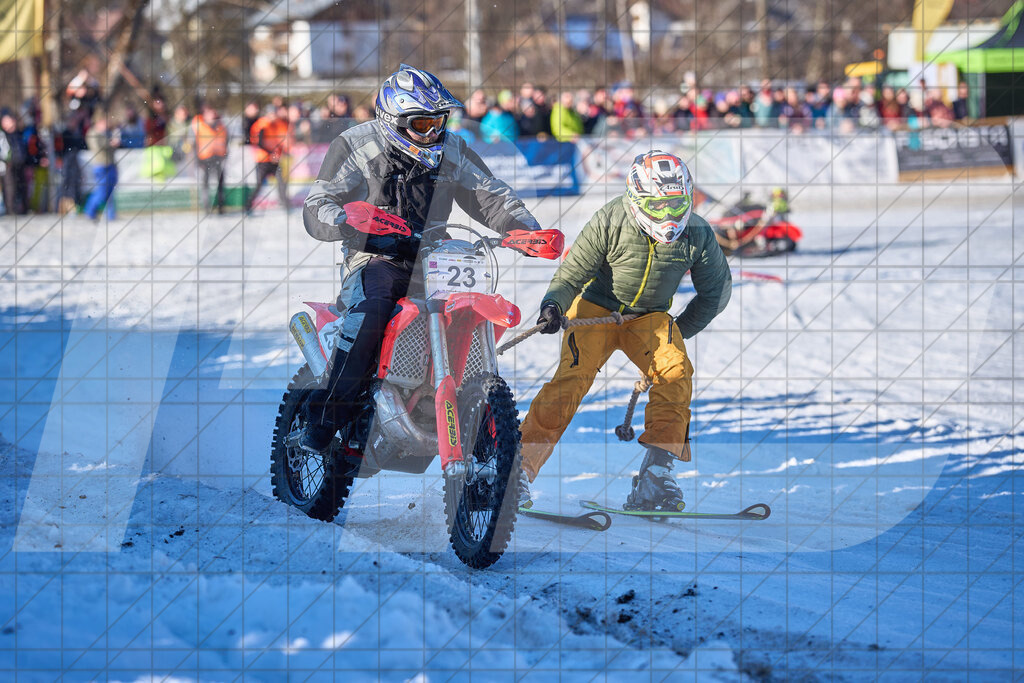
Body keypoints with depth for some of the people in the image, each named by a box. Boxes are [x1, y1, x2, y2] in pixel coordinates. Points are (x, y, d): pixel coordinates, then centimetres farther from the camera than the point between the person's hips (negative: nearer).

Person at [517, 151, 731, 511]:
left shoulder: (697, 234, -10)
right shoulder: (609, 222, -17)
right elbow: (572, 272, -12)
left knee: (675, 371, -24)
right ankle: (521, 467, -22)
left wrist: (680, 331, 4)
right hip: (596, 308, -3)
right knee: (573, 375, -24)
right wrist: (553, 305, -32)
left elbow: (716, 290, 6)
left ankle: (656, 473, -26)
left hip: (650, 317, 3)